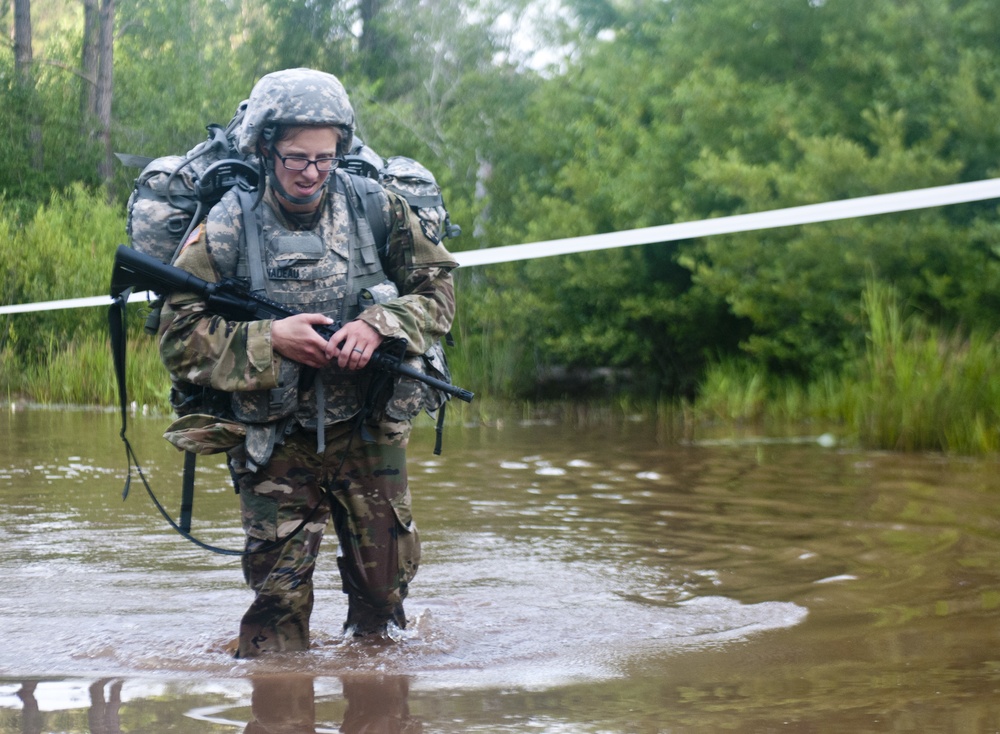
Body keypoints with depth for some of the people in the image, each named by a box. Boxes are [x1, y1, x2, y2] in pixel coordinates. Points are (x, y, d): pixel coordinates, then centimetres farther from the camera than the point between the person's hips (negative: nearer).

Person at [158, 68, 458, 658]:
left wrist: (379, 326, -17)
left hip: (370, 432, 2)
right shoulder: (226, 229, -10)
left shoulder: (377, 208, -4)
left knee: (387, 577, 11)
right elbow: (179, 338, -9)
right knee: (280, 592, -3)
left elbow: (439, 286, 2)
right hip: (275, 442, -2)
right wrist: (270, 339, -22)